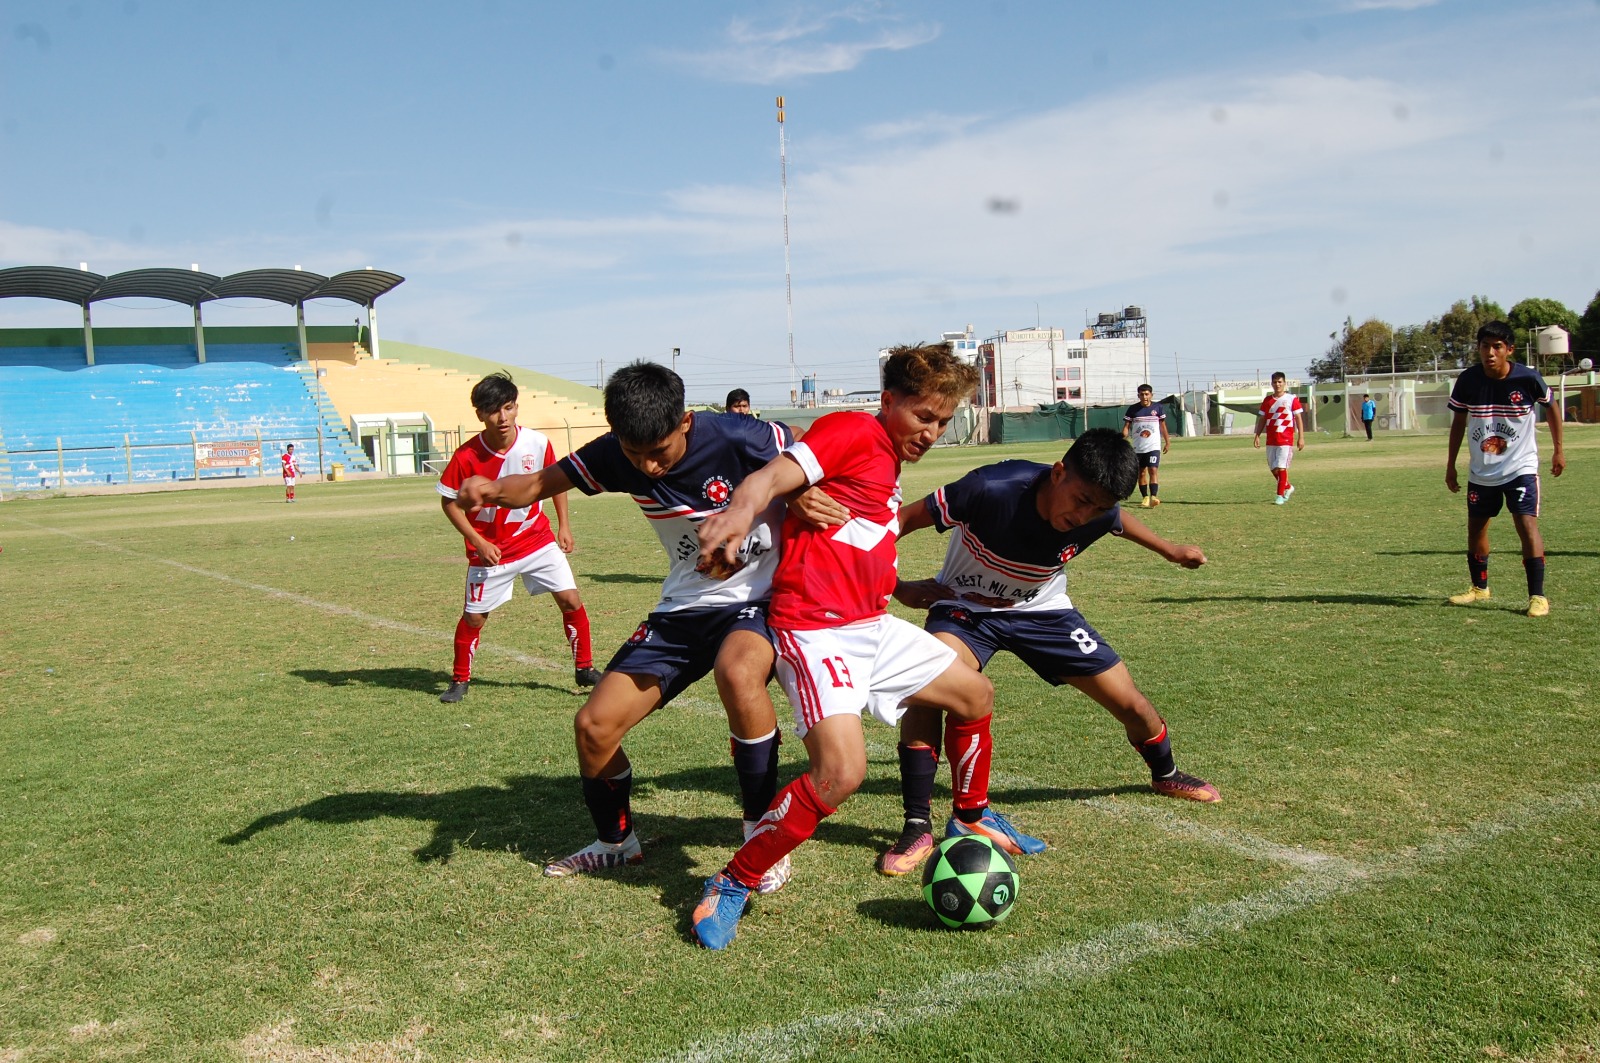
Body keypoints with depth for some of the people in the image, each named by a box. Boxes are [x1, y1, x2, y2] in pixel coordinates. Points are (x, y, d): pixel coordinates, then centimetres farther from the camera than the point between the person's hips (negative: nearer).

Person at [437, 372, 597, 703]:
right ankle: (460, 681, 25)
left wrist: (564, 525, 3)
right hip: (490, 548, -2)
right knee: (474, 616, 3)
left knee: (571, 600, -5)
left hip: (537, 539, 2)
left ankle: (584, 669, 13)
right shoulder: (466, 456, -19)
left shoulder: (537, 443, -13)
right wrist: (478, 542, -14)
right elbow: (449, 502, -6)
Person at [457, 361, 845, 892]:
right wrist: (494, 489, -22)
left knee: (736, 672, -40)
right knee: (593, 725, -1)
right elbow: (542, 483, 1)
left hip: (759, 597, -5)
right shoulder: (617, 456, -9)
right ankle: (615, 842, 30)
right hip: (683, 609, 5)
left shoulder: (740, 439, -23)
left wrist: (804, 494, -28)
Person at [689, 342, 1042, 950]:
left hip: (872, 625, 10)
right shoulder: (855, 430, -7)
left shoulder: (888, 464, 20)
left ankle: (972, 820, 43)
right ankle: (731, 885, -7)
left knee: (975, 694, 20)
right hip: (817, 627, -10)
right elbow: (773, 477, -23)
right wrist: (741, 510, -42)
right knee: (842, 771, -25)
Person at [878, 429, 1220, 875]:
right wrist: (896, 586, -31)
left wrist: (1170, 550, 21)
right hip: (965, 607, -3)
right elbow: (899, 520, -26)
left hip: (1042, 611, 4)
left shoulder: (1099, 514, -20)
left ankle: (1165, 774, 40)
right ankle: (917, 828, -21)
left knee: (1131, 704, 3)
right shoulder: (992, 489, -35)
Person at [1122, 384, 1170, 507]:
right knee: (1141, 472, 8)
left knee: (1153, 470, -15)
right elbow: (1126, 426, -2)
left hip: (1154, 446, -2)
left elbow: (1162, 425, 11)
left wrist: (1167, 441, 15)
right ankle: (1145, 498, 18)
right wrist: (1123, 440, -19)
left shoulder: (1158, 407, 0)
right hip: (1138, 447, 2)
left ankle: (1153, 497, -22)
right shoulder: (1132, 409, -2)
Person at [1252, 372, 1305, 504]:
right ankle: (1288, 487, 33)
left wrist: (1301, 437, -9)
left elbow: (1299, 419, -3)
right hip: (1270, 441, 5)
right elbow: (1262, 420, 13)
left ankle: (1280, 495, -5)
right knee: (1274, 469, 10)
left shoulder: (1292, 399, -2)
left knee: (1281, 467, -12)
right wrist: (1257, 436, 5)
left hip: (1286, 440, -5)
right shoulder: (1267, 400, 10)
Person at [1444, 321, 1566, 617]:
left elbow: (1550, 406, 5)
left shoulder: (1527, 378, -15)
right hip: (1480, 471, 3)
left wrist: (1558, 450, 9)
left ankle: (1537, 596, -9)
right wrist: (1451, 465, 5)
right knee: (1475, 527, 13)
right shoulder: (1467, 380, -10)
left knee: (1527, 524, -16)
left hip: (1521, 467, -3)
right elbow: (1459, 422, 3)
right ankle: (1479, 587, 34)